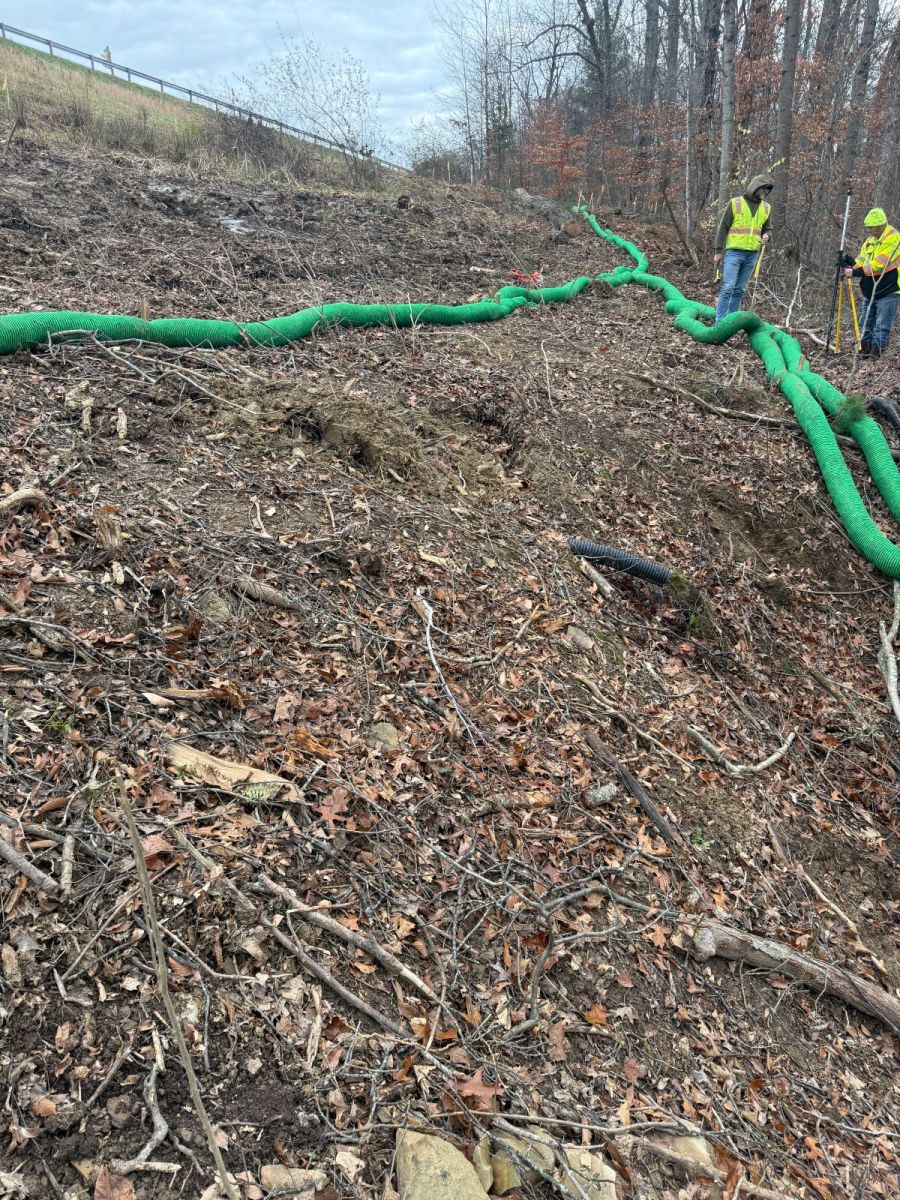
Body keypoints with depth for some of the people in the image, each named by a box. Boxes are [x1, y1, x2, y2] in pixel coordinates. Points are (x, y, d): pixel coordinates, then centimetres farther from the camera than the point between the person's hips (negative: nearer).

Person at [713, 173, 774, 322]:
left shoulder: (766, 208, 11)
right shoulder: (735, 203, -3)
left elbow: (766, 229, 21)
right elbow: (723, 227, -1)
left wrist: (765, 237, -4)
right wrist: (718, 251, -4)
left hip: (752, 254, 5)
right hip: (734, 252, -5)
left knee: (739, 290, 6)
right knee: (728, 288, -12)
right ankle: (720, 322, -9)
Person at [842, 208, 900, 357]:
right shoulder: (870, 240, 13)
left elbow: (879, 265, -22)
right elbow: (861, 261, 10)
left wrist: (856, 272, -24)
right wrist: (851, 269, -11)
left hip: (888, 292, -8)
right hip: (870, 292, 8)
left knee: (882, 326, -8)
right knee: (866, 324, 10)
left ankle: (876, 350, -8)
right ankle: (864, 350, 16)